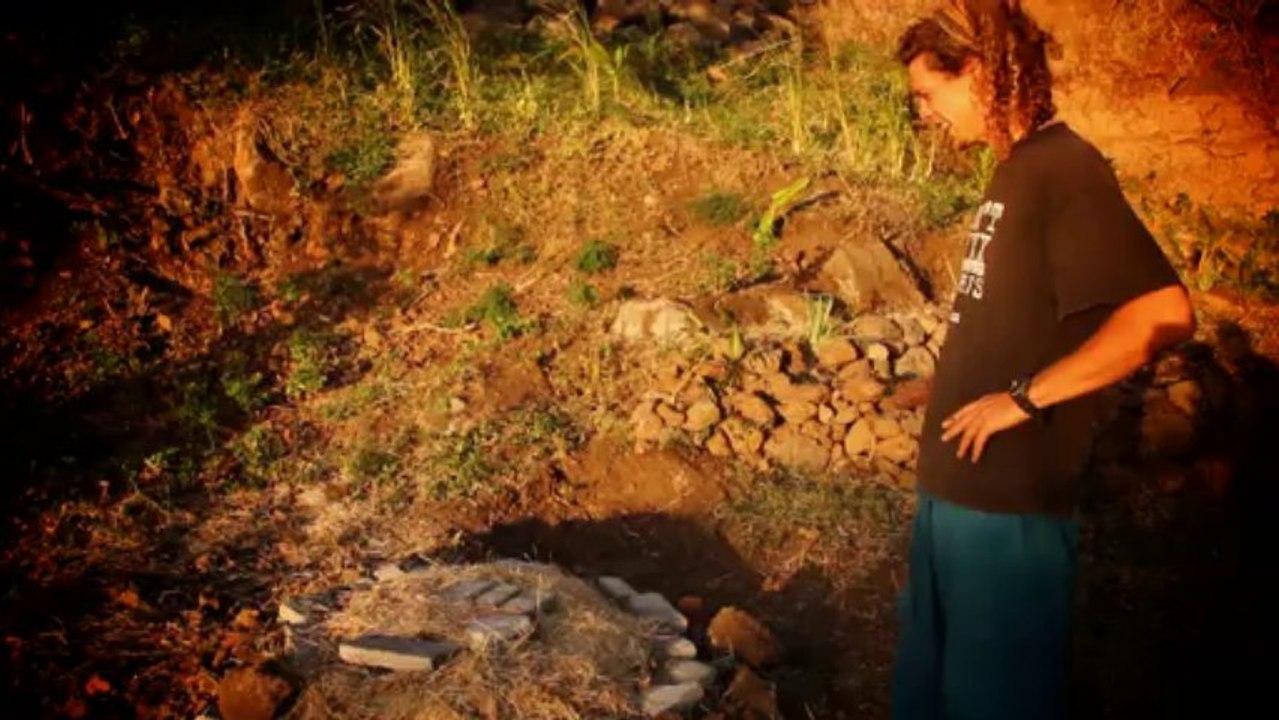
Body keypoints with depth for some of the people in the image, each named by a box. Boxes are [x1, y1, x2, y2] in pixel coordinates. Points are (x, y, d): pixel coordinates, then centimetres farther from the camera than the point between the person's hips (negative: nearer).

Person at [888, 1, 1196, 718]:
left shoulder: (1064, 168, -18)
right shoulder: (1018, 169, 10)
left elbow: (1164, 313, -29)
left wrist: (1024, 397, -23)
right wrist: (951, 388, 7)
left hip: (1010, 501, -9)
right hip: (956, 485, 9)